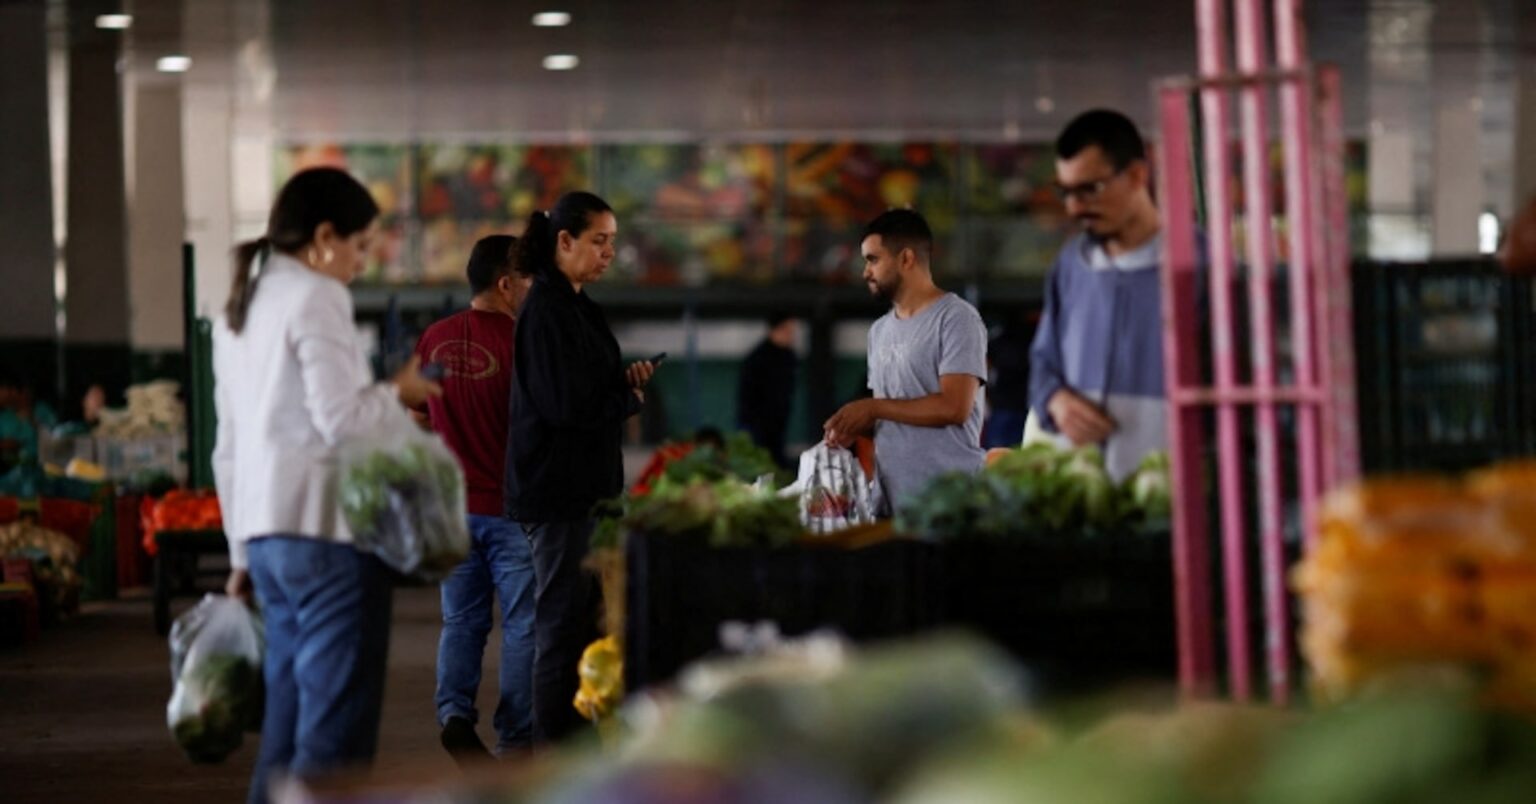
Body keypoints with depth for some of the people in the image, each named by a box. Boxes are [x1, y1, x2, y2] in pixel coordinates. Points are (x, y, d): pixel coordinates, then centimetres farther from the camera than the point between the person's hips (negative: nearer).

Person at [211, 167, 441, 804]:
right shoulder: (316, 299, -9)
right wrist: (399, 393, 2)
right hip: (327, 529, -9)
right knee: (336, 728, -7)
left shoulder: (239, 308, 18)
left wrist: (243, 548, 23)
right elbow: (340, 419, -17)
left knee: (289, 723, 12)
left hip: (267, 530, 9)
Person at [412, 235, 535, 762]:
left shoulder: (435, 340, 3)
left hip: (452, 505, 5)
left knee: (461, 619, 13)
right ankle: (515, 736, 6)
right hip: (510, 505, -5)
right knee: (521, 624, 4)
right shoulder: (517, 343, -15)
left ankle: (454, 710, -4)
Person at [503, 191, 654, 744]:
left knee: (580, 620, 13)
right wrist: (629, 399, -5)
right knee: (564, 622, -6)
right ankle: (556, 751, -1)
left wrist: (622, 381, 2)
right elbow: (566, 404, -21)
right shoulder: (547, 311, -15)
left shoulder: (575, 308, 16)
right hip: (558, 490, -10)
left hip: (580, 486, 10)